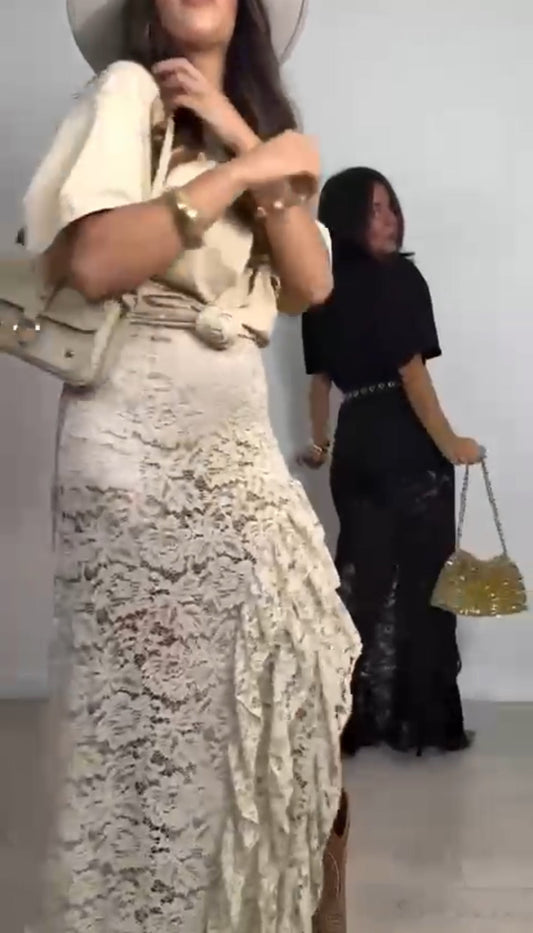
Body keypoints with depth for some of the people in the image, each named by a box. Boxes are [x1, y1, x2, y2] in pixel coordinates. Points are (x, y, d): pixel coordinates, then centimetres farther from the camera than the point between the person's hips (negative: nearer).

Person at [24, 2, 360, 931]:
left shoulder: (255, 120, 19)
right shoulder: (127, 91, -2)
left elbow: (312, 283, 4)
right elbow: (92, 261, -20)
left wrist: (247, 144, -4)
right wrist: (242, 172, -13)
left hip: (240, 447, 7)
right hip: (140, 451, -7)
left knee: (293, 676, 5)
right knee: (154, 716, -2)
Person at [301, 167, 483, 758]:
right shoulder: (397, 277, -10)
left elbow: (319, 377, 16)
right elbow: (411, 372, -15)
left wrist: (320, 442, 29)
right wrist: (449, 443, -8)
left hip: (354, 444, 7)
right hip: (406, 446, -6)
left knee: (363, 581, 11)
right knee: (419, 581, 3)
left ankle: (357, 717, 17)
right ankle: (423, 721, 12)